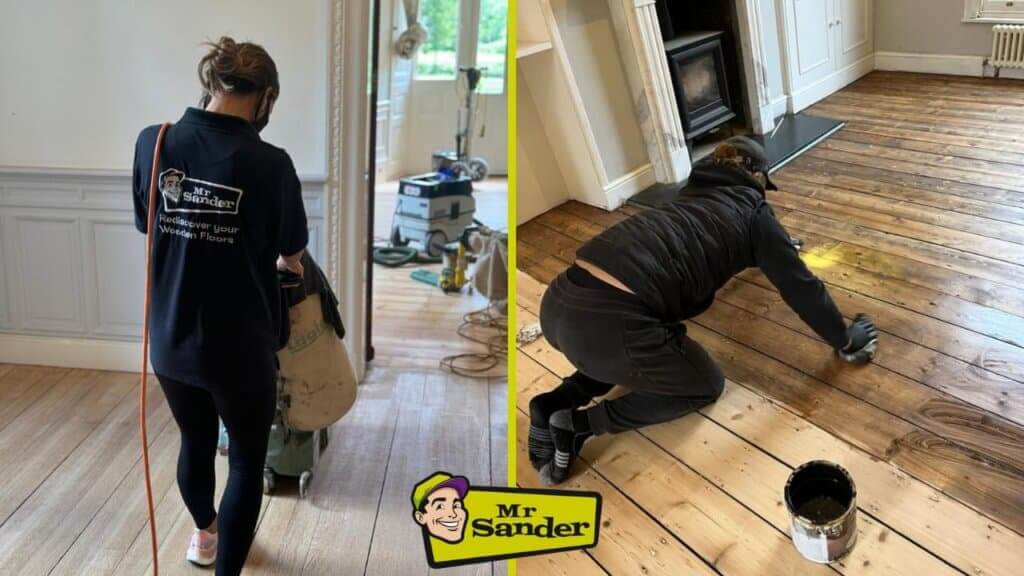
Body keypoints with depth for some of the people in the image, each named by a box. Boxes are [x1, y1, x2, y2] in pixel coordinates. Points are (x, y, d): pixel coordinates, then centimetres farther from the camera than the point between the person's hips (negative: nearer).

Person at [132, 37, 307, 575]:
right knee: (247, 461, 15)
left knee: (195, 441, 28)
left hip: (170, 340, 5)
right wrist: (285, 266, 22)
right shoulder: (269, 163, -18)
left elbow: (147, 225, 9)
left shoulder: (151, 143, -7)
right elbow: (290, 253, -2)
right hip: (239, 348, -5)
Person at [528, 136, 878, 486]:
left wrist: (777, 248, 68)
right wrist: (845, 341, 29)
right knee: (705, 386, 21)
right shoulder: (753, 214, 12)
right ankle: (578, 424, 6)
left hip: (560, 304, 7)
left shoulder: (695, 193, 31)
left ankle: (556, 402, 15)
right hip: (610, 321, -7)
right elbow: (801, 288, 13)